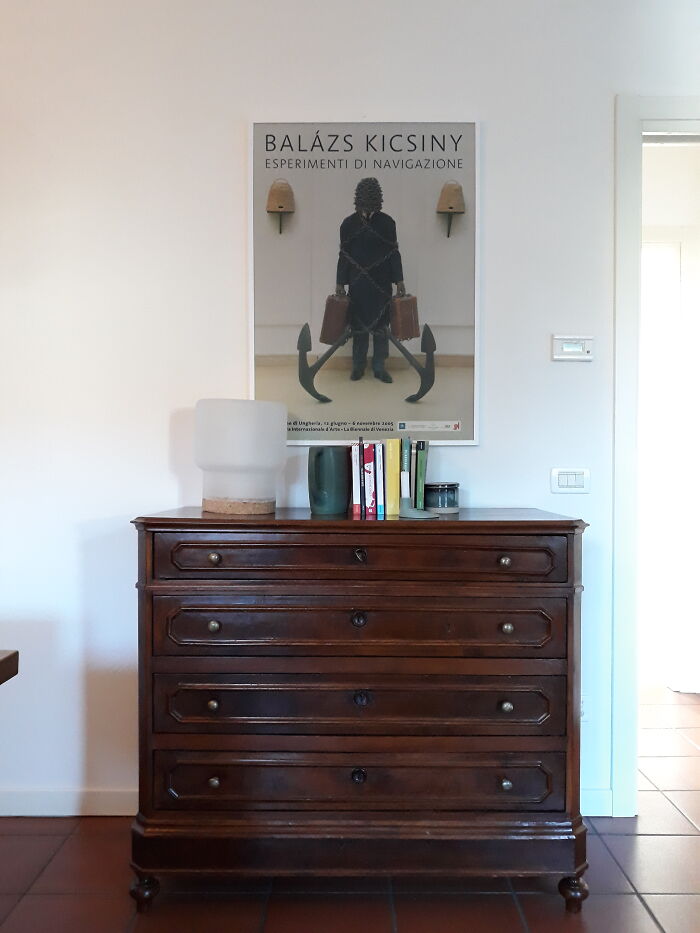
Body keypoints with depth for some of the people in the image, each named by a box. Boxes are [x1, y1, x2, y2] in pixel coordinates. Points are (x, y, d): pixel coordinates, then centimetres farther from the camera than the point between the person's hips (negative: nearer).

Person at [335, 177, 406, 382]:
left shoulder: (387, 222, 1)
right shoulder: (348, 224, 2)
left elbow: (394, 252, 3)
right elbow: (344, 255, 4)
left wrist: (398, 280, -2)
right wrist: (340, 282, 1)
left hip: (381, 283, 0)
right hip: (357, 283, 0)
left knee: (381, 325, 2)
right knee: (358, 326, 4)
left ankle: (379, 367, 10)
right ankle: (358, 366, 14)